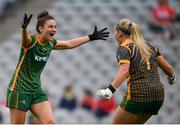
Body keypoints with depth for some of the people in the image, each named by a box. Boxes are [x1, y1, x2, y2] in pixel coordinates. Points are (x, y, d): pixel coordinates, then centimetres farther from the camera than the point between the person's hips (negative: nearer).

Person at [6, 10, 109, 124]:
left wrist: (91, 37, 25)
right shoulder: (31, 41, -16)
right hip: (19, 89, -7)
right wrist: (24, 28, -64)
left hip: (36, 90, 7)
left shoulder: (50, 43, 5)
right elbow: (25, 38, -40)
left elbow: (69, 44, 21)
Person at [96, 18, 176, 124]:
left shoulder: (124, 48, -2)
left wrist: (110, 90, -33)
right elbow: (167, 67, 18)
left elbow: (124, 71, -21)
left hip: (138, 95, -7)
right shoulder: (148, 46, 17)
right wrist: (172, 77, 40)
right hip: (158, 97, 7)